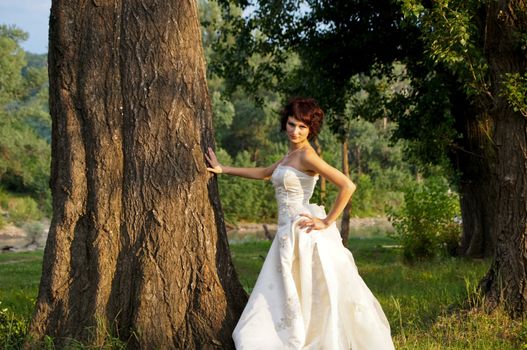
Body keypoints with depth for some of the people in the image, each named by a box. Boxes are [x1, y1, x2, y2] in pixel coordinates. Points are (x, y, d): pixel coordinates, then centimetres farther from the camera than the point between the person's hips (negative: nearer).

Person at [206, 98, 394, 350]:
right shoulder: (291, 155, 15)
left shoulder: (307, 156, -13)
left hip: (303, 232, -9)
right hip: (289, 234, 9)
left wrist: (327, 222, -16)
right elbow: (263, 173, 32)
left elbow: (347, 186, -22)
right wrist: (223, 169, 32)